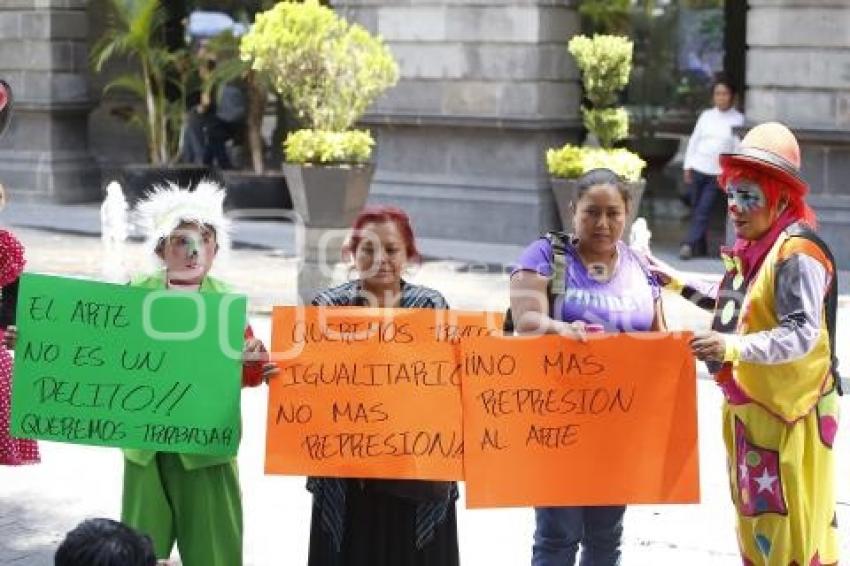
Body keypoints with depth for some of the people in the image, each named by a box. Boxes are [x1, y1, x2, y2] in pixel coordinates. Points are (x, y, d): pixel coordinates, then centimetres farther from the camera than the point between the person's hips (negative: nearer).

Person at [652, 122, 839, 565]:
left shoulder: (797, 255, -21)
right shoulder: (752, 248, 8)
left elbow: (802, 334, -29)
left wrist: (733, 348, -42)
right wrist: (678, 284, 22)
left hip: (789, 410, -10)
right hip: (749, 406, 10)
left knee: (789, 526, -4)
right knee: (755, 517, 17)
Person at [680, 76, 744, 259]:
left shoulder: (738, 119, 2)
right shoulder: (706, 115, 10)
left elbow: (739, 147, -1)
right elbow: (694, 140, 13)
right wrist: (688, 167, 6)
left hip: (717, 173, -3)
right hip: (698, 168, 3)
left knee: (703, 211, -11)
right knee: (696, 209, 5)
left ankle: (689, 245, -14)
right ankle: (700, 248, 14)